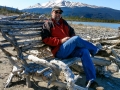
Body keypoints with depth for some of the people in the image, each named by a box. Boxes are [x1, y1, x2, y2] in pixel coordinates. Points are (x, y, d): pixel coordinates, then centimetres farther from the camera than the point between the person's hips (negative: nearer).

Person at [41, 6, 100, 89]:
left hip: (69, 49, 6)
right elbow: (46, 39, -7)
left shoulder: (63, 22, 24)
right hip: (59, 52, -6)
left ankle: (91, 80, -24)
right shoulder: (48, 24, 5)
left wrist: (72, 39, 5)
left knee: (84, 51, -23)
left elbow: (72, 32, 30)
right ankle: (95, 50, -2)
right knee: (76, 38, -27)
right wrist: (61, 41, -16)